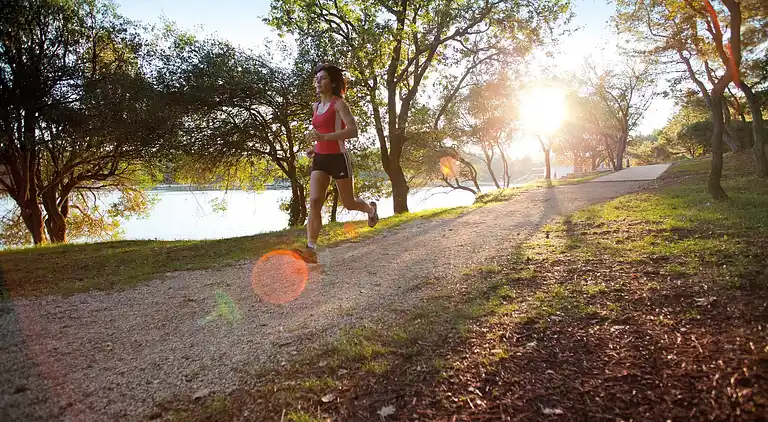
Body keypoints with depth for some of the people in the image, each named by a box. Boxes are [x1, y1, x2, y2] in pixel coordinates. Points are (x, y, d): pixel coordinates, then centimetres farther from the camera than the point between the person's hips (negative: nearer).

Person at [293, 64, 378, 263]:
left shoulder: (339, 103, -7)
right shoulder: (316, 106, 14)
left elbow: (353, 130, -19)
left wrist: (324, 137, -28)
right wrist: (315, 148, 14)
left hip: (338, 158, -6)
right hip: (320, 159, 6)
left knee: (348, 203, 8)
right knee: (314, 201, -12)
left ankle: (370, 208, 43)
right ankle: (311, 249, -18)